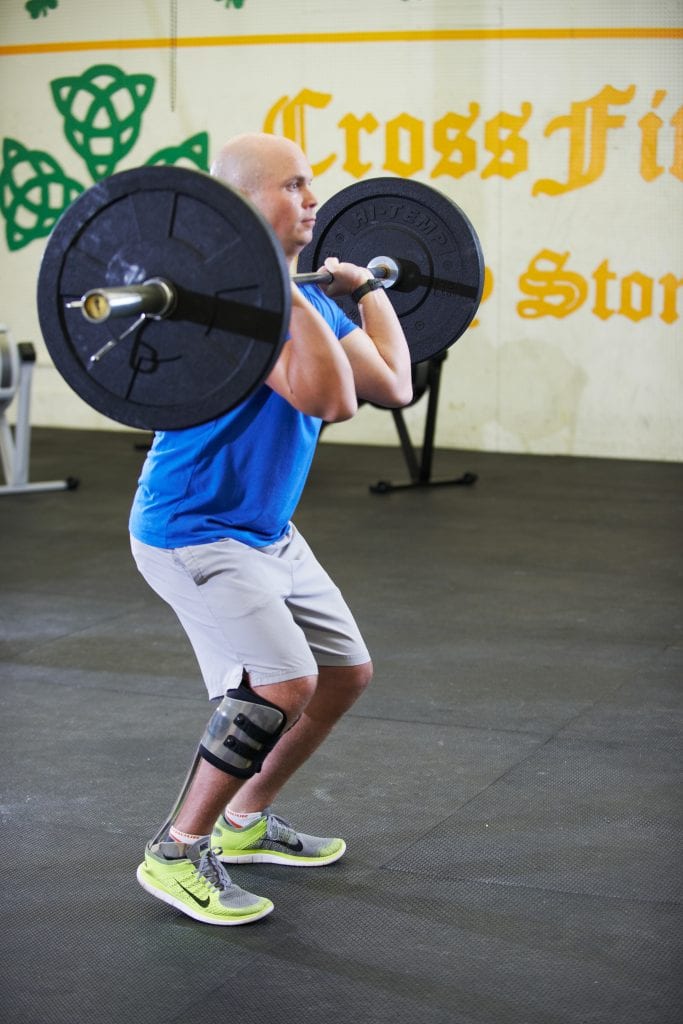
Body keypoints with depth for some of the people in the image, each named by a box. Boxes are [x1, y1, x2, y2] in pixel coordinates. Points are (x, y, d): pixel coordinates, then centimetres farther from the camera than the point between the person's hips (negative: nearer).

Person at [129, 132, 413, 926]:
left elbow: (391, 385, 10)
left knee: (346, 673, 14)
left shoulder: (307, 295, 8)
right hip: (193, 530, -10)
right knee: (283, 684, -21)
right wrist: (281, 289, -36)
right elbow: (328, 399, -34)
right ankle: (177, 854, -6)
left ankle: (245, 822, 27)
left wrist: (368, 288, 17)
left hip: (266, 530, 10)